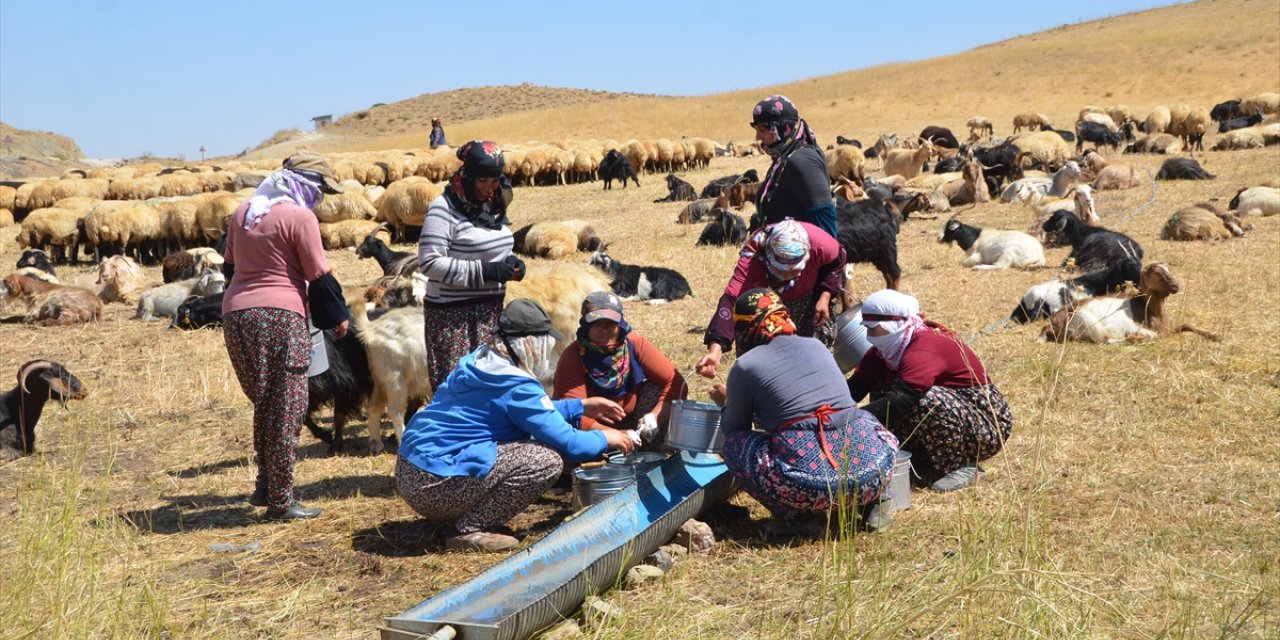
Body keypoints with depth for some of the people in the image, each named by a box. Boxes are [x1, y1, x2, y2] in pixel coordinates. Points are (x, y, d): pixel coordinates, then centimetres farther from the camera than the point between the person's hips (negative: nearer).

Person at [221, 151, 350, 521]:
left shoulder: (242, 213, 15)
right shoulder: (299, 217, -6)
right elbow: (318, 275, -5)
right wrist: (338, 317, 7)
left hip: (235, 315, 7)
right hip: (281, 316, -7)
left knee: (265, 405, 20)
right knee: (286, 411, 0)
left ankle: (265, 486, 22)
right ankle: (280, 501, 2)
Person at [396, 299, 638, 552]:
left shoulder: (479, 361, 11)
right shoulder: (517, 386, -16)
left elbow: (533, 411, 27)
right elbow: (568, 443, -13)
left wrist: (582, 406, 26)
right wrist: (605, 438, 6)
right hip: (434, 485, -10)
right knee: (547, 460, -14)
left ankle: (456, 516, 15)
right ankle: (471, 531, -8)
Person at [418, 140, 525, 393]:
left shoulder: (493, 206, 11)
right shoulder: (445, 208, -12)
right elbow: (429, 262, -18)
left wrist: (511, 262, 1)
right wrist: (483, 271, -21)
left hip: (491, 310, 7)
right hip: (452, 314, -7)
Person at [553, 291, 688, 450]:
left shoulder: (635, 345, -11)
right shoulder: (573, 357, -21)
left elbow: (675, 382, -13)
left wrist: (655, 417, -30)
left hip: (631, 425, 4)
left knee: (656, 390, -18)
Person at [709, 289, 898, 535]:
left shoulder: (745, 367, 5)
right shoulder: (816, 345, 19)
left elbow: (734, 429, 17)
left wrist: (726, 403, 40)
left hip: (810, 485, -5)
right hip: (871, 471, 5)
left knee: (733, 444, 17)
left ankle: (789, 514, 1)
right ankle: (875, 498, 14)